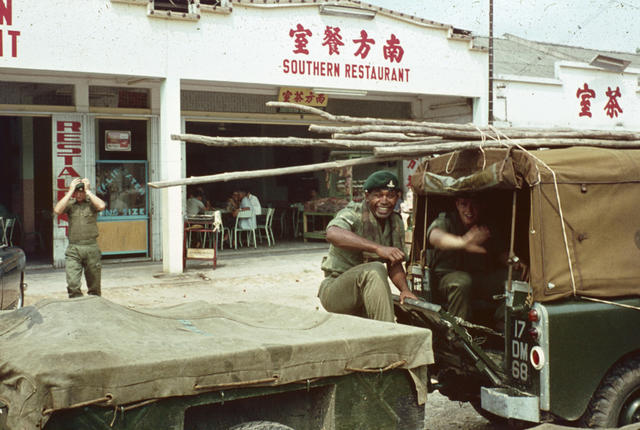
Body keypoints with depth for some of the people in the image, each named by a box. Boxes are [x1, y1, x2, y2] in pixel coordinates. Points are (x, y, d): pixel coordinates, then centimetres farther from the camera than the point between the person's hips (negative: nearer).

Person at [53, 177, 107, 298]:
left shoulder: (91, 203, 6)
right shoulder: (70, 204, 9)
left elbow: (101, 206, -16)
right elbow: (57, 210, -10)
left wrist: (88, 190, -6)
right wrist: (70, 191, -5)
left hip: (92, 248, 0)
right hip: (73, 249, 0)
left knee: (94, 286, 8)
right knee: (72, 284, -11)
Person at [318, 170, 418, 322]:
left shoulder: (396, 223, 7)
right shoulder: (353, 214, -16)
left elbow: (394, 264, 10)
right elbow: (332, 234, -39)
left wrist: (405, 289, -11)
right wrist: (378, 248, -48)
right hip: (335, 291, -8)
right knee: (375, 269, -33)